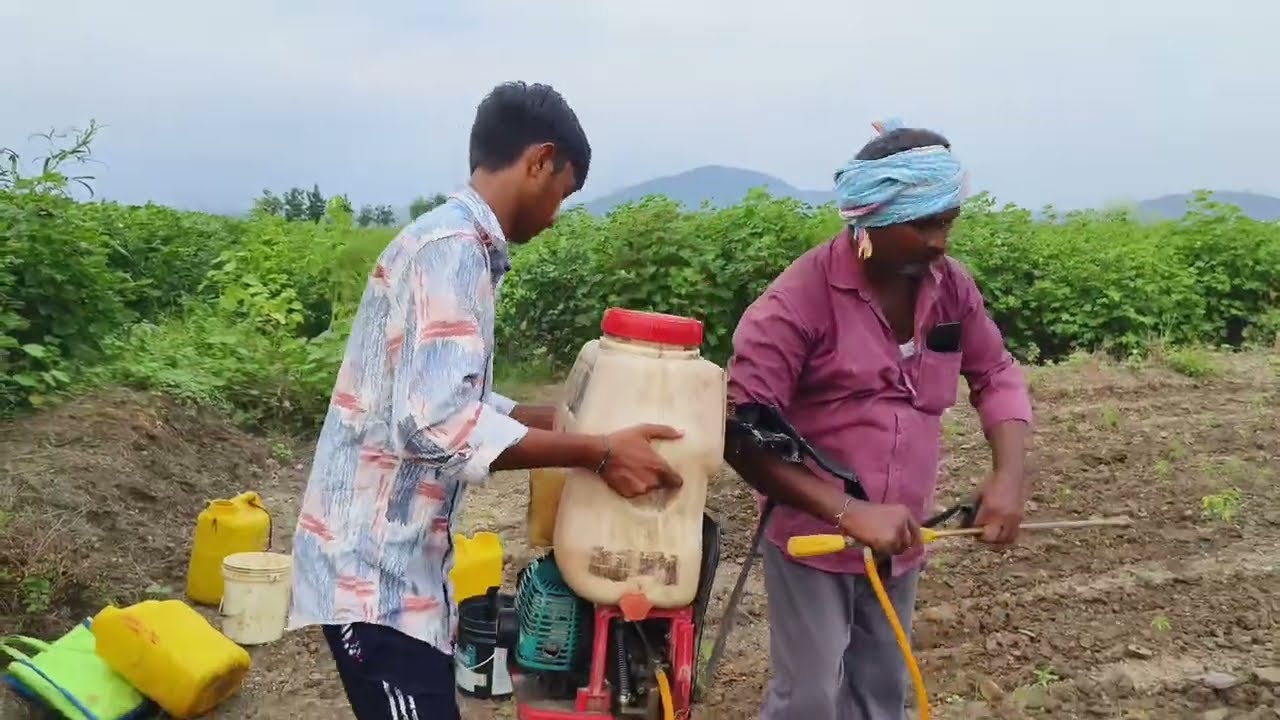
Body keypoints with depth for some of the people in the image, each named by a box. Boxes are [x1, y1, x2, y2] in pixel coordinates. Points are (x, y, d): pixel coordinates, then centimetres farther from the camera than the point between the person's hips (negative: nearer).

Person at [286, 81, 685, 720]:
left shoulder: (453, 242, 13)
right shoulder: (453, 248, -19)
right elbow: (436, 424, -29)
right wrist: (596, 453, -24)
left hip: (401, 559, 10)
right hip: (375, 564, -10)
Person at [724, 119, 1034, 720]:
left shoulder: (951, 287, -3)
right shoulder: (800, 298, -21)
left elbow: (996, 376, 10)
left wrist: (1009, 475, -8)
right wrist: (850, 513, -29)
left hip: (898, 538, 6)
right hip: (812, 536, -5)